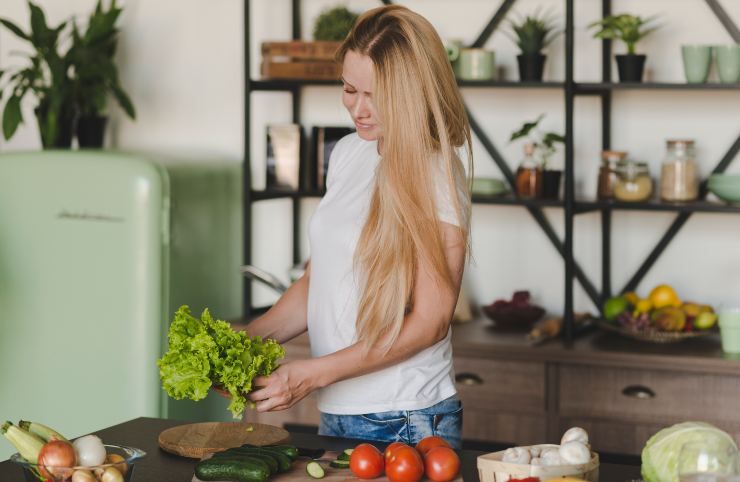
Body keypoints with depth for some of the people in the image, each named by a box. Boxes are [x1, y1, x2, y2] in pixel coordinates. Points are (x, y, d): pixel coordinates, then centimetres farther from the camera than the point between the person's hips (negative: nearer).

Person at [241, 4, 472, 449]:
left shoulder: (435, 174, -14)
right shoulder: (348, 153, 7)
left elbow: (430, 321, -17)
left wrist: (314, 374, -20)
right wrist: (251, 338, -3)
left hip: (405, 424, -6)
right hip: (336, 413, 7)